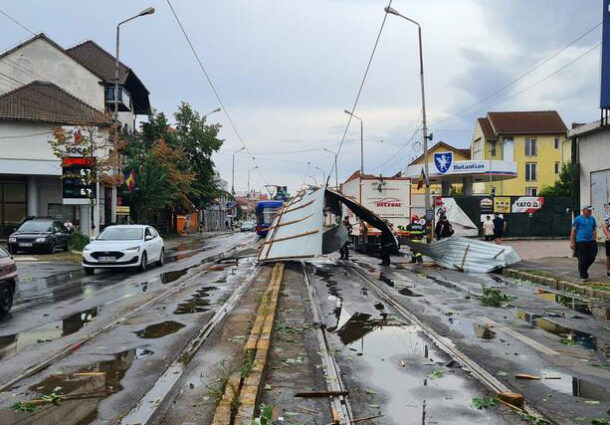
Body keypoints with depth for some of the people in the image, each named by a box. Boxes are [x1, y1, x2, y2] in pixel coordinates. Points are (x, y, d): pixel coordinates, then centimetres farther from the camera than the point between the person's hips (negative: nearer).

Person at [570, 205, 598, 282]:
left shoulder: (592, 219, 13)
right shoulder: (578, 219, -3)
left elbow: (594, 230, 20)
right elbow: (573, 231, -3)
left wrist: (595, 239, 10)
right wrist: (572, 242, -7)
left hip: (590, 241, 5)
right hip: (581, 241, -5)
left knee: (592, 257, 2)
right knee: (582, 259, -2)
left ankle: (584, 269, 27)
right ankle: (583, 276, 8)